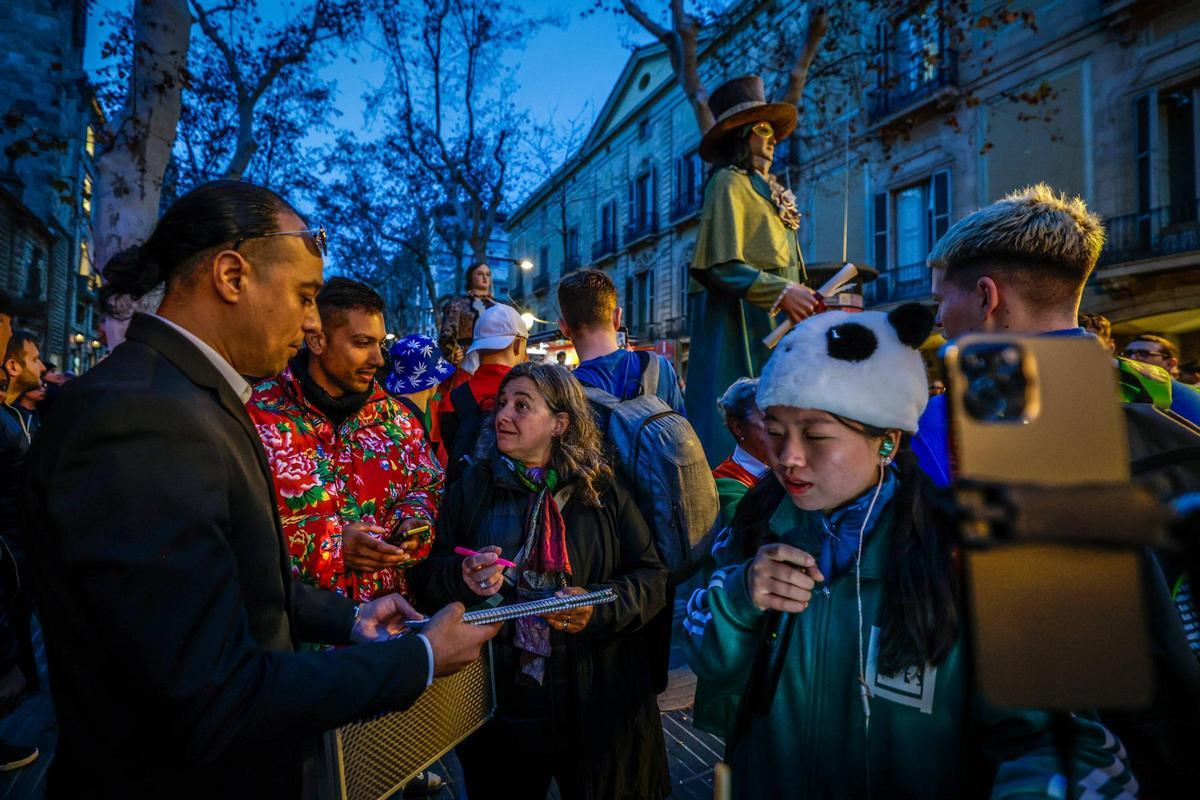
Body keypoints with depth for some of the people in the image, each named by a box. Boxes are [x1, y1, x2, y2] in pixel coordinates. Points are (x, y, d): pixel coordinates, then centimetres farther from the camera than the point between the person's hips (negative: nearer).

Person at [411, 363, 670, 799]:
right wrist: (462, 577, -19)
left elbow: (651, 576, -4)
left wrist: (600, 605, -22)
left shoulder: (601, 489, -4)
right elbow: (427, 575, 2)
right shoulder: (472, 486, 1)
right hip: (497, 702, 1)